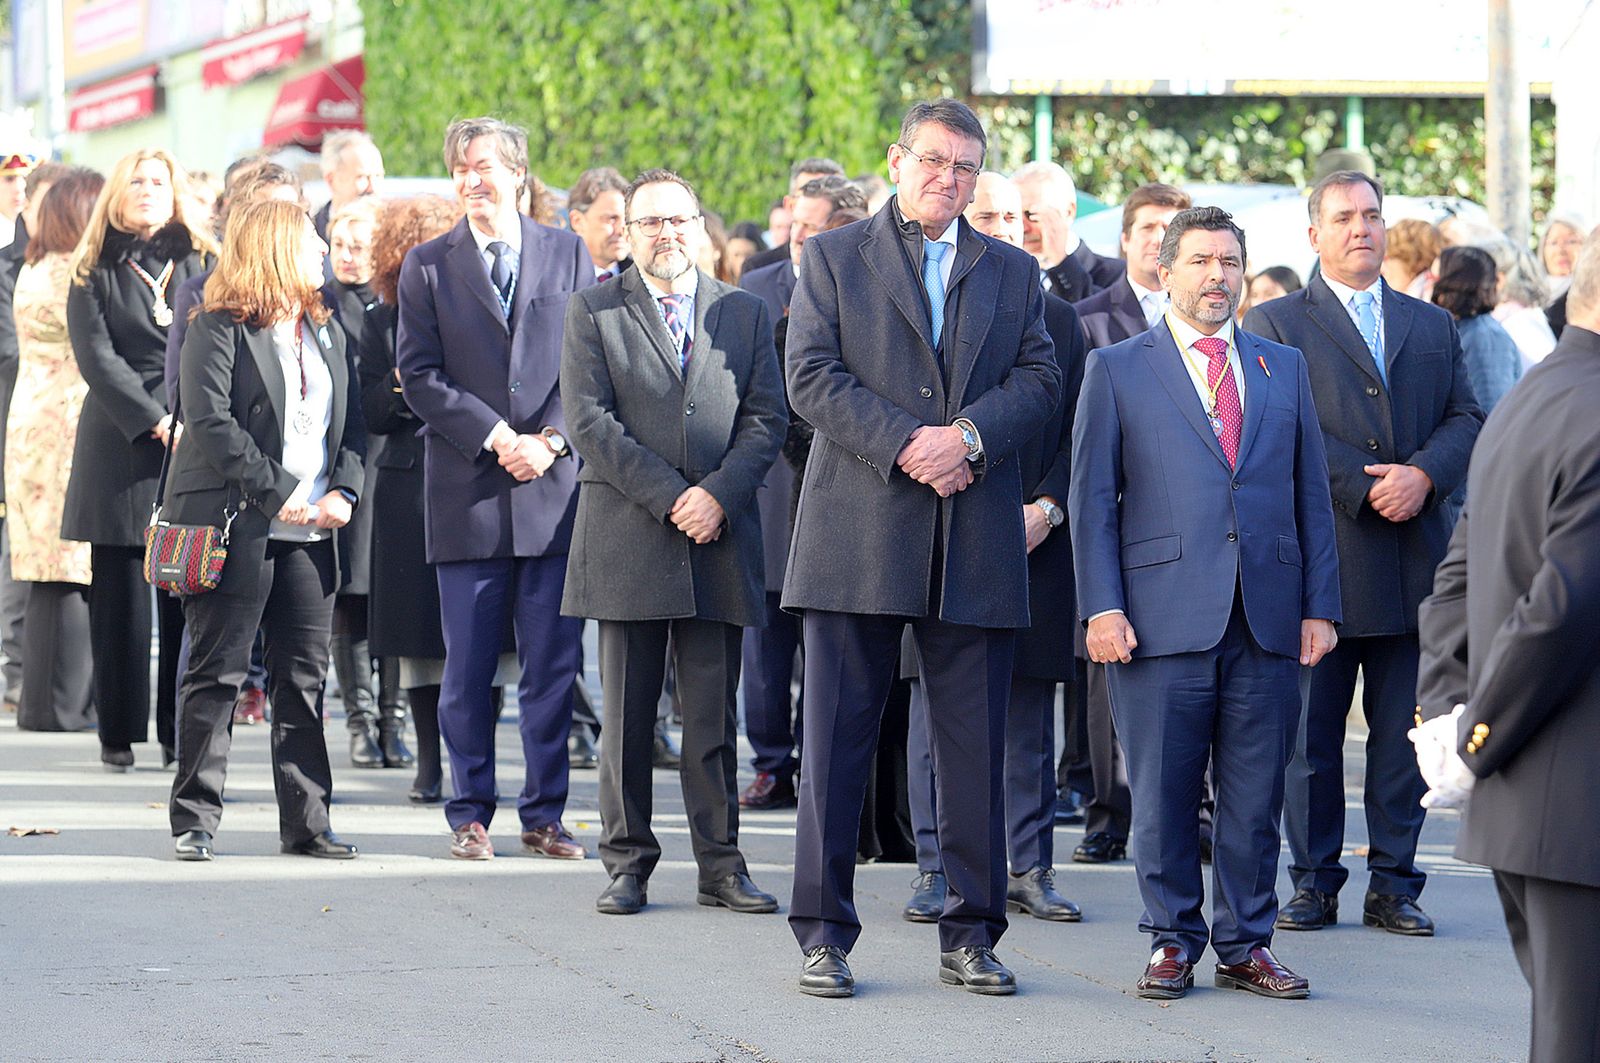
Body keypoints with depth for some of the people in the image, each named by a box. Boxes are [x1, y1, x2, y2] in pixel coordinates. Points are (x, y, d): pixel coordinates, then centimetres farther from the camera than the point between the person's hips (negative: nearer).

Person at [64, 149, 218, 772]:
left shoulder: (204, 266, 12)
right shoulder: (95, 272, 8)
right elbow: (97, 357, -2)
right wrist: (155, 422, -12)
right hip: (120, 446, -1)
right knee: (120, 595, -1)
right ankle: (119, 732, 5)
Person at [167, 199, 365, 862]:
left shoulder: (326, 331, 17)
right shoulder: (219, 329, -5)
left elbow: (349, 422, 17)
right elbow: (209, 423, -14)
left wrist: (343, 492, -1)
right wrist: (280, 494, -16)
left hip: (309, 531, 6)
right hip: (235, 526, -6)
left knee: (305, 679, 6)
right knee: (216, 674, -2)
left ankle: (307, 821, 10)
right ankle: (194, 819, 3)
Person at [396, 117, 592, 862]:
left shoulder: (569, 255, 8)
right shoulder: (428, 267, 6)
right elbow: (419, 375, -1)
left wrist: (551, 440, -9)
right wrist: (496, 437, -11)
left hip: (554, 487, 1)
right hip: (467, 492, -1)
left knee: (553, 667, 3)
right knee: (468, 669, 3)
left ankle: (544, 814, 11)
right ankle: (469, 814, 11)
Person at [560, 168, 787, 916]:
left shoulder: (746, 314, 13)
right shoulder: (593, 313, 6)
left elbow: (766, 418, 6)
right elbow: (588, 420, -4)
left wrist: (720, 493, -10)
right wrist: (668, 497, -12)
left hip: (719, 543, 2)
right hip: (627, 539, -1)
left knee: (714, 714, 3)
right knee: (627, 716, 2)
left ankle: (721, 865, 7)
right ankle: (627, 864, 8)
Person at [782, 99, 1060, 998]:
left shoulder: (1015, 273, 16)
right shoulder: (834, 258, 8)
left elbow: (1040, 378, 5)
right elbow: (812, 377, -3)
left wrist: (968, 434, -14)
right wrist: (907, 445, -14)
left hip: (976, 543, 2)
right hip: (858, 533, -2)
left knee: (976, 745, 3)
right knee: (839, 737, -1)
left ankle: (972, 932, 10)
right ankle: (824, 932, 4)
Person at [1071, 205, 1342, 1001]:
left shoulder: (1284, 367, 16)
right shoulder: (1116, 369, 7)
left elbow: (1311, 494, 15)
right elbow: (1092, 498, 3)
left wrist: (1320, 604, 7)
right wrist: (1100, 606, -7)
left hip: (1268, 620, 3)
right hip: (1164, 619, -2)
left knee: (1255, 794, 4)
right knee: (1163, 793, 0)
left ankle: (1246, 944, 14)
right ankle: (1173, 942, 12)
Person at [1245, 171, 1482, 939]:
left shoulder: (1432, 326, 17)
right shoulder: (1275, 324, 4)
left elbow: (1464, 419, 10)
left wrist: (1424, 475, -10)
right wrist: (1364, 487, -15)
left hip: (1413, 559, 3)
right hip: (1321, 558, -3)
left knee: (1403, 732, 4)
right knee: (1311, 735, 2)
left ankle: (1394, 885, 10)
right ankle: (1313, 883, 10)